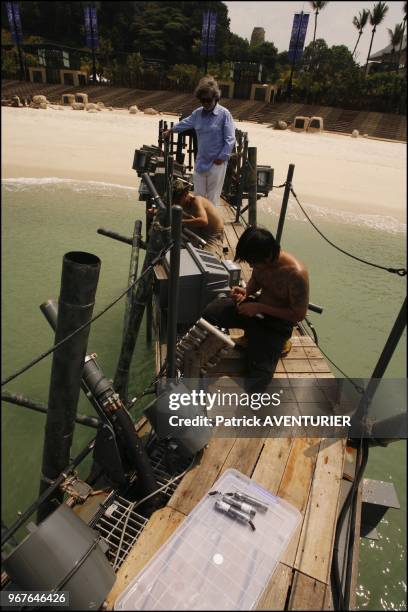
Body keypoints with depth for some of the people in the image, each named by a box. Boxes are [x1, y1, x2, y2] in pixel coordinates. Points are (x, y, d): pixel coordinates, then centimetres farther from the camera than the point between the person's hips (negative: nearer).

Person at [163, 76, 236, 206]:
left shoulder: (224, 114, -10)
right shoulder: (197, 113, 6)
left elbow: (230, 139, -11)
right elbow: (185, 123, 25)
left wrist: (221, 158, -14)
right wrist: (170, 131, 38)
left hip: (217, 163, -5)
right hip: (201, 161, 5)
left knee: (212, 197, 2)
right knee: (198, 195, 12)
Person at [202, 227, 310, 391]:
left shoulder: (295, 274, -28)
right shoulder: (262, 261, -10)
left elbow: (299, 314, -20)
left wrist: (260, 308, -23)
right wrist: (246, 292, -11)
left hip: (277, 322, -5)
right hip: (255, 308, 6)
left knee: (258, 373, -18)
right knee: (210, 312, -15)